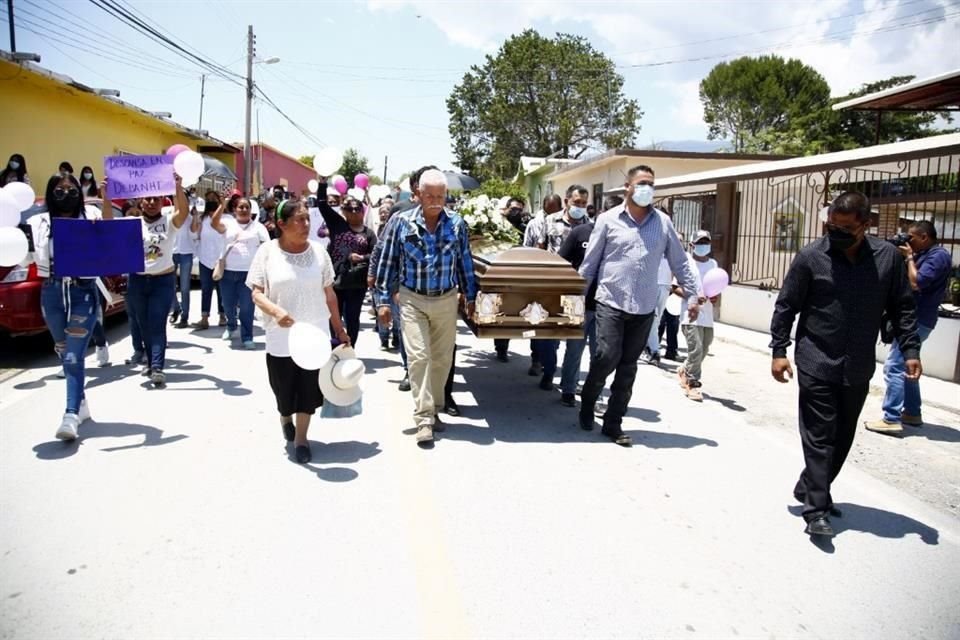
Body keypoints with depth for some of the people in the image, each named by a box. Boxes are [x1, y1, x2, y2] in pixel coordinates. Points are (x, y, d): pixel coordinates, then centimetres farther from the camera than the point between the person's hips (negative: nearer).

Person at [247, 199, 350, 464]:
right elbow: (257, 293, -6)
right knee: (283, 386, 10)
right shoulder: (267, 251, -5)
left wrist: (340, 329, 9)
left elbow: (329, 293, 8)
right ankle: (285, 418, 43)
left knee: (309, 387, 3)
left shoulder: (318, 251, 1)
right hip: (281, 336, -1)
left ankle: (301, 437, 19)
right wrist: (275, 310, -27)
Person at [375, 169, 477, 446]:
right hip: (412, 300, -2)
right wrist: (383, 300, -2)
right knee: (418, 356, -9)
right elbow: (387, 263, -1)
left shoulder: (457, 224, -1)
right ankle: (424, 419, -5)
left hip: (446, 300, 2)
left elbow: (465, 263, 8)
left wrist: (470, 297, 9)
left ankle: (434, 410, 25)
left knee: (442, 359, 8)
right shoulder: (401, 223, -6)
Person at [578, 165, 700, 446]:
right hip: (611, 303, -3)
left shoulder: (663, 222, 5)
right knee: (607, 357, -12)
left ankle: (613, 423, 18)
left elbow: (679, 262, 11)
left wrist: (692, 296, 7)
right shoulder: (608, 220, -1)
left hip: (644, 309, 3)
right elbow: (589, 263, 3)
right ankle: (587, 402, 17)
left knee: (628, 366, 6)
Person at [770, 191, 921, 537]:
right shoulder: (811, 256, -8)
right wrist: (778, 351, -6)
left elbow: (903, 308, 7)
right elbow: (786, 307, -3)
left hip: (858, 369, 4)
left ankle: (809, 489, 30)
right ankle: (816, 509, 1)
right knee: (820, 437, -3)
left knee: (843, 437, 14)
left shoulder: (888, 256, -1)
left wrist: (911, 350, 0)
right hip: (816, 366, -4)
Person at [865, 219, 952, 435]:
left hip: (916, 321, -11)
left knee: (894, 367, -13)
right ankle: (912, 412, 28)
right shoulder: (924, 255, 16)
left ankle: (891, 420, -13)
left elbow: (916, 283, -24)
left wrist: (909, 257, -11)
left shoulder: (939, 256, -13)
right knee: (906, 366, 19)